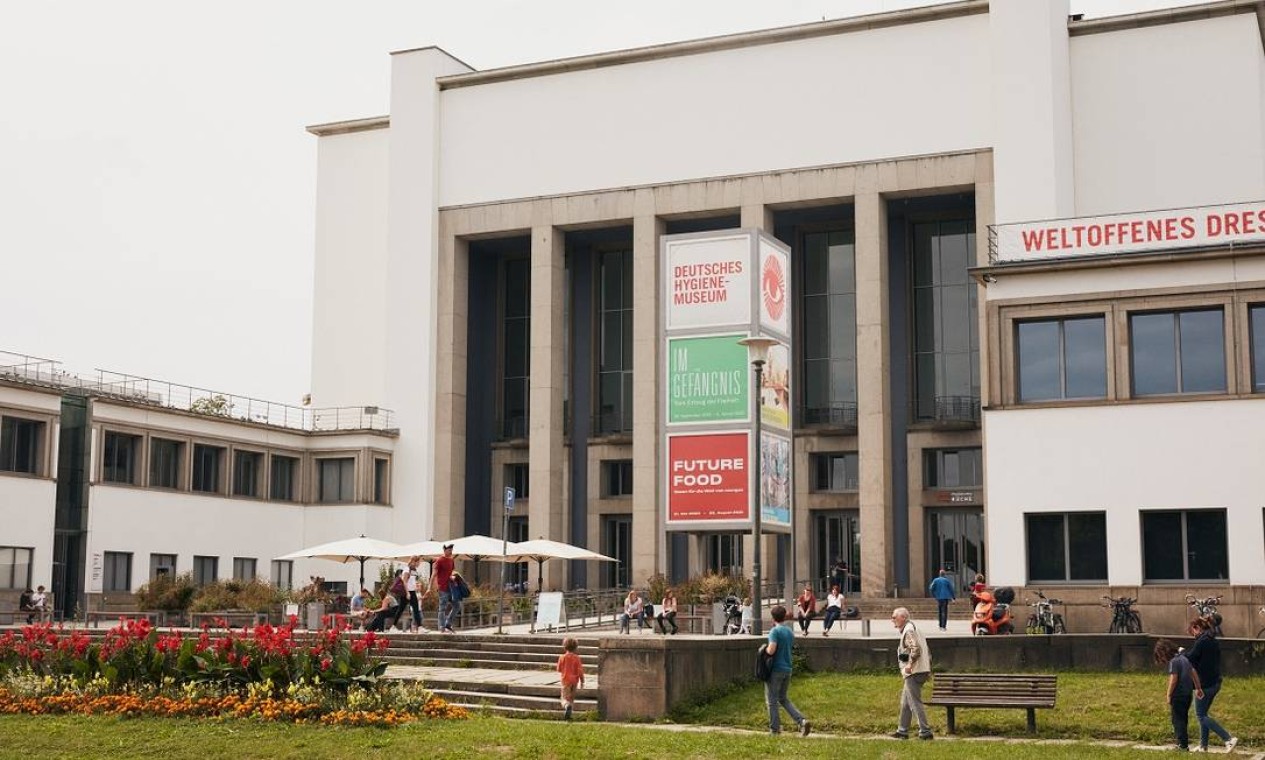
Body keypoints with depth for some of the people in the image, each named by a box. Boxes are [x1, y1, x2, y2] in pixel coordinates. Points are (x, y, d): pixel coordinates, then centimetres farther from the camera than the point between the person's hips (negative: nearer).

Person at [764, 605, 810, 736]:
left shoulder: (775, 631, -14)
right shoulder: (790, 631, 10)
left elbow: (771, 650, -25)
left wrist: (765, 648, -4)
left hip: (775, 670, -7)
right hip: (787, 669, 7)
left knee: (772, 700, 5)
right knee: (783, 699, 18)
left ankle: (774, 729, 8)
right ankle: (802, 721, 2)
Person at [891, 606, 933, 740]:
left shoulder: (908, 630, -13)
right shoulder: (913, 629, 19)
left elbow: (916, 649, -29)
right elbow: (927, 651, 22)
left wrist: (910, 664, -24)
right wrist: (928, 668, 22)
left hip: (914, 673, -11)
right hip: (922, 671, 11)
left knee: (915, 702, -8)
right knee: (905, 702, 16)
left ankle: (925, 731, -7)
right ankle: (902, 731, 23)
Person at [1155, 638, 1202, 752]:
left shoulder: (1173, 661, -15)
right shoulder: (1184, 658, 11)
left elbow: (1173, 679, -19)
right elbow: (1193, 672, 15)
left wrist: (1169, 695, -11)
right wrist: (1198, 688, 21)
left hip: (1178, 695, -9)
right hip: (1188, 693, 9)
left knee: (1178, 719, 0)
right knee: (1183, 718, 17)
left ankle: (1183, 744, -1)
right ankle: (1183, 740, 24)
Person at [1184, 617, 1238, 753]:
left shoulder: (1201, 642, -16)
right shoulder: (1215, 642, 12)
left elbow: (1189, 659, -14)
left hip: (1205, 684, -9)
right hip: (1215, 683, 9)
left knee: (1201, 715, -3)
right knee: (1203, 714, 17)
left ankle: (1229, 739, -12)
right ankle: (1203, 746, 18)